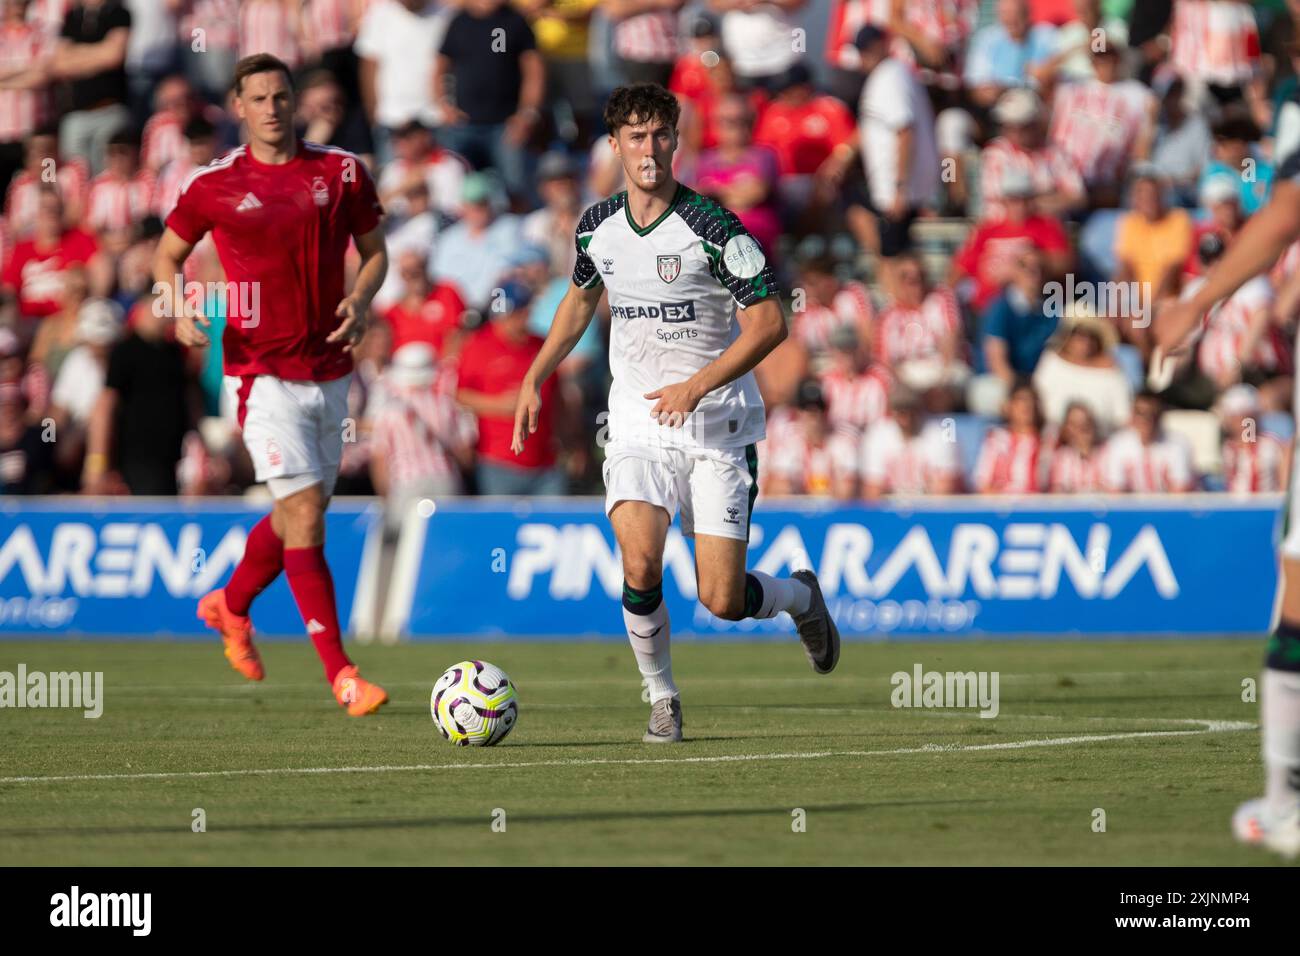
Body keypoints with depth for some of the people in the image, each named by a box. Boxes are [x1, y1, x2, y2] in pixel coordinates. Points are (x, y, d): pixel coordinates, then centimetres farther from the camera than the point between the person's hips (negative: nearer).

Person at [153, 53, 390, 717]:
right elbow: (167, 255, 9)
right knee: (304, 518, -13)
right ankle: (341, 675, -13)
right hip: (262, 372, -4)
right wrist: (180, 311, -10)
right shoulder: (214, 185, -2)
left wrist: (359, 302, -7)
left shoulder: (342, 173, 3)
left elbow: (374, 251, 13)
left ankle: (230, 605, 45)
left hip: (329, 370, 4)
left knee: (302, 514, 16)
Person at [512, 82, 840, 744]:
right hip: (637, 427, 3)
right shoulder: (597, 228, 2)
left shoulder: (711, 227, -13)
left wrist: (696, 387, -22)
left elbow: (769, 323, -13)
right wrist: (534, 378, 17)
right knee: (640, 565, -21)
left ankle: (801, 597, 30)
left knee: (722, 601, -5)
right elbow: (581, 299, 24)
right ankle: (662, 699, 1)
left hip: (718, 428, -3)